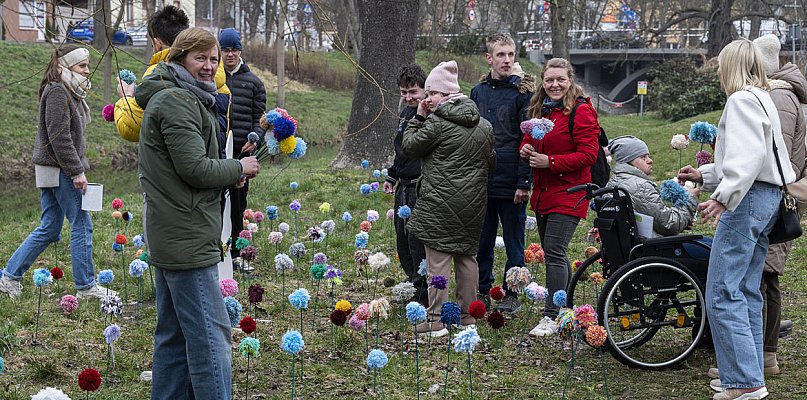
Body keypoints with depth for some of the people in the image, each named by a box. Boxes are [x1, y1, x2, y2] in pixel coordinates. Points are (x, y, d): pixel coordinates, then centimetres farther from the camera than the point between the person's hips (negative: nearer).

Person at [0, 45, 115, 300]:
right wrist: (77, 171, -20)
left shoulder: (68, 92, 18)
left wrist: (78, 166, 19)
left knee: (49, 229, 12)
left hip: (52, 170, 10)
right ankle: (85, 286, 5)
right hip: (59, 170, -10)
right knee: (81, 224, -3)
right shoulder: (57, 92, -13)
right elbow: (59, 137, -20)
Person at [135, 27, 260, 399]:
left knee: (174, 334, 15)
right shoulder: (176, 100, -14)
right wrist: (238, 168, -4)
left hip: (169, 238, 11)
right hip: (187, 239, -11)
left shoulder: (185, 97, 19)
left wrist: (228, 175, 8)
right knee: (210, 336, -9)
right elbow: (195, 168, -19)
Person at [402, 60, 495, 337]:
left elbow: (409, 146, -4)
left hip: (440, 204, -7)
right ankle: (468, 315, 21)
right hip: (473, 203, 7)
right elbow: (491, 163, 18)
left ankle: (436, 321, -1)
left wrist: (418, 117, 3)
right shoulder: (484, 125, 10)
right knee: (467, 256, 15)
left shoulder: (437, 123, -13)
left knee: (438, 259, -2)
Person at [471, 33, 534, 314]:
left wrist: (524, 183, -14)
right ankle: (482, 290, 24)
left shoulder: (523, 91, -6)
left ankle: (512, 294, 16)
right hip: (481, 181, 5)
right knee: (482, 240, 12)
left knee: (514, 242, 6)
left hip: (511, 183, -5)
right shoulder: (478, 92, 10)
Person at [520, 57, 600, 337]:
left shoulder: (581, 111, -11)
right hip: (543, 193, 8)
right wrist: (525, 148, 0)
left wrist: (550, 161, -21)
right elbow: (528, 139, 25)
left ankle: (551, 316, -11)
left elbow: (588, 154, -16)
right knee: (553, 253, 15)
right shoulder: (539, 109, 13)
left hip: (568, 193, -8)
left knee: (554, 252, -14)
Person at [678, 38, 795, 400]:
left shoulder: (742, 100, -10)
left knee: (722, 293, -11)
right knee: (746, 292, 13)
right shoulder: (763, 99, 21)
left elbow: (747, 156, -24)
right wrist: (704, 174, 33)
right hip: (768, 198, 11)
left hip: (748, 198, -11)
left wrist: (722, 197, -31)